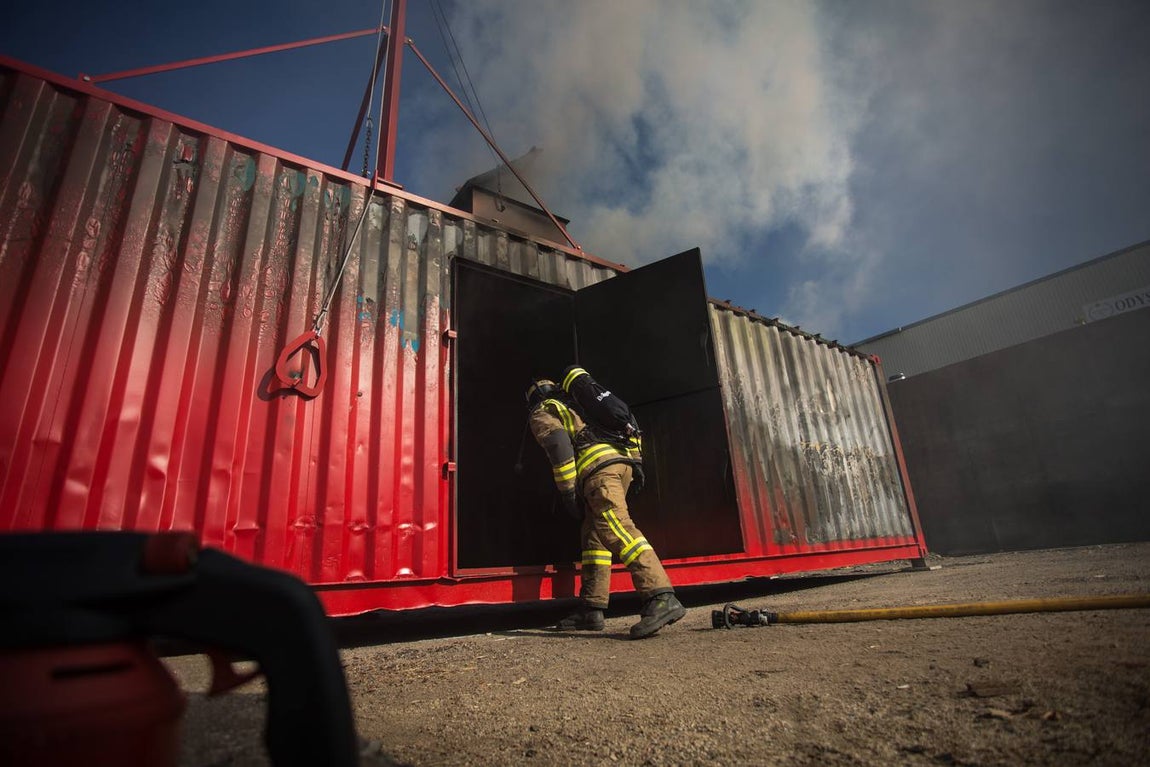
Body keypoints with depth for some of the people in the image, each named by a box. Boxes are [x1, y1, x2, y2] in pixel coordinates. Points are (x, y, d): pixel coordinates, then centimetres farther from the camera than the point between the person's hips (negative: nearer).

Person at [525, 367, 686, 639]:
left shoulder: (541, 413, 14)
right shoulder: (572, 405, 37)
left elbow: (558, 444, -7)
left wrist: (567, 492, -7)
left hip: (599, 468, -8)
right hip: (622, 460, 8)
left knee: (617, 530, -20)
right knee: (593, 535, 11)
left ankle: (661, 598, -33)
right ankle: (592, 609, 11)